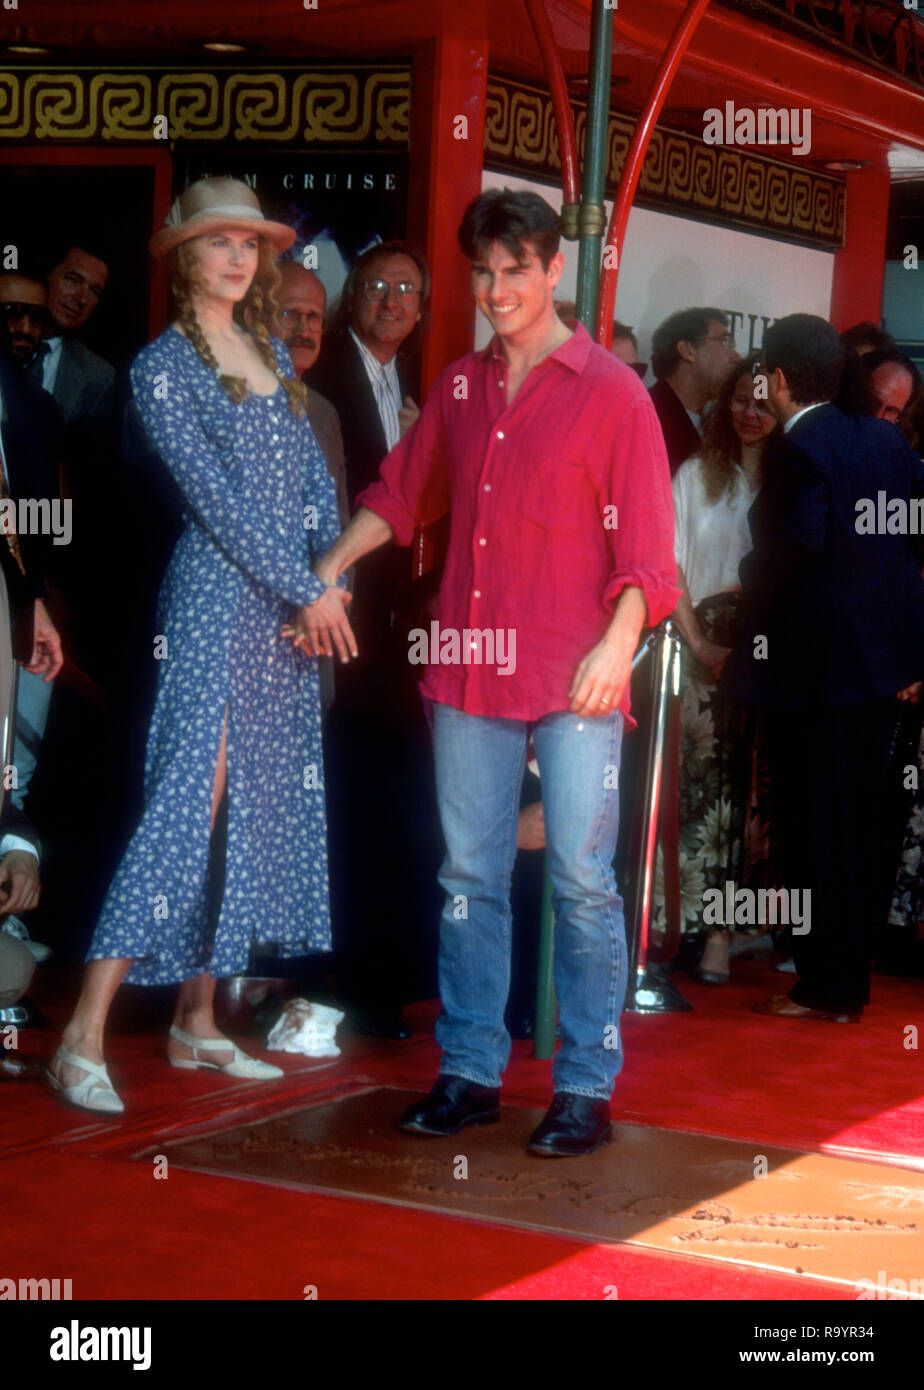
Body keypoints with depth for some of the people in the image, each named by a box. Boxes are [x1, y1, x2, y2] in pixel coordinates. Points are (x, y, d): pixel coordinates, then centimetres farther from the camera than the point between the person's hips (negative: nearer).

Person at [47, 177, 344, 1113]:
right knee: (190, 800, -14)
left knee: (259, 808, 7)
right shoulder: (163, 365, -5)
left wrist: (334, 573, -3)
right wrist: (305, 591, -12)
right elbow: (215, 497, -11)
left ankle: (195, 1024, 15)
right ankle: (84, 1037, -13)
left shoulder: (272, 358, 16)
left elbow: (313, 478, 13)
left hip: (292, 606, 7)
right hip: (216, 600, -7)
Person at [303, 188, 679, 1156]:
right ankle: (469, 1074, 16)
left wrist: (617, 646, -18)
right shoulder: (460, 387, 13)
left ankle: (585, 1088, 5)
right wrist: (325, 576, 19)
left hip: (574, 681, -5)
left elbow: (646, 545, -6)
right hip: (470, 670, 5)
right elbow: (398, 494, 24)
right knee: (469, 878, 8)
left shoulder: (611, 393, -2)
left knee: (581, 881, -3)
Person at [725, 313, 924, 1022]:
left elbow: (794, 553, -22)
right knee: (859, 818, 14)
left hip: (814, 660, -8)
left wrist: (750, 595, -4)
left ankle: (826, 986, 6)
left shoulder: (797, 451, -15)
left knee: (815, 824, 1)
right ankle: (852, 976, 22)